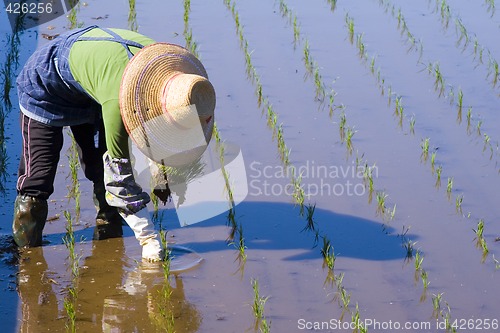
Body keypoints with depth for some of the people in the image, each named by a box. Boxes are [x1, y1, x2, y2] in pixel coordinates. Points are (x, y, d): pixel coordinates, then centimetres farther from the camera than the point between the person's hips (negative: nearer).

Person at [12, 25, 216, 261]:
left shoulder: (170, 69, -24)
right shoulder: (118, 101, -45)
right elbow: (120, 174, -35)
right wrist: (148, 239, -32)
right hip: (46, 81, -7)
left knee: (103, 165, 0)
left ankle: (108, 237, 12)